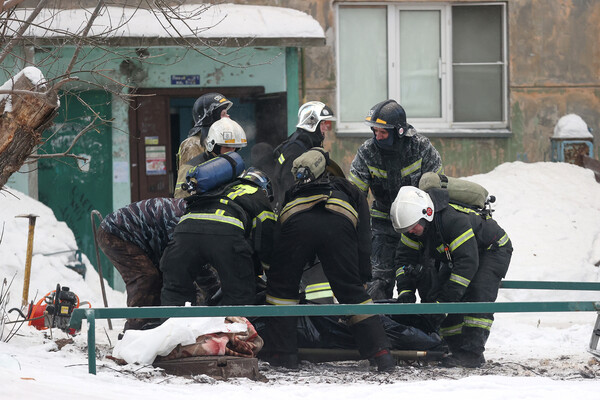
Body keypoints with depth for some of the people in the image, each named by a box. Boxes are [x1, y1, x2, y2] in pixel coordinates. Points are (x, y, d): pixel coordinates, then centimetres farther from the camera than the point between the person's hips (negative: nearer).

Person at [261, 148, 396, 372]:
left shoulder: (292, 193, 45)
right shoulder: (352, 193, 40)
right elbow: (363, 237, 26)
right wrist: (363, 276, 23)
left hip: (296, 223, 0)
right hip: (339, 225, 0)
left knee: (281, 286, 17)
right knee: (352, 292, 9)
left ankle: (281, 352, 11)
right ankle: (380, 352, 3)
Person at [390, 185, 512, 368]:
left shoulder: (454, 219, -41)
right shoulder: (415, 222, -17)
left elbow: (468, 263, -43)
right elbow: (405, 256, -6)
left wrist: (445, 300, -43)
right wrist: (405, 290, -21)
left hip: (492, 250, -8)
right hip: (455, 255, 8)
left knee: (477, 295, -27)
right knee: (435, 295, -6)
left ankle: (472, 353, -27)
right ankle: (457, 348, -3)